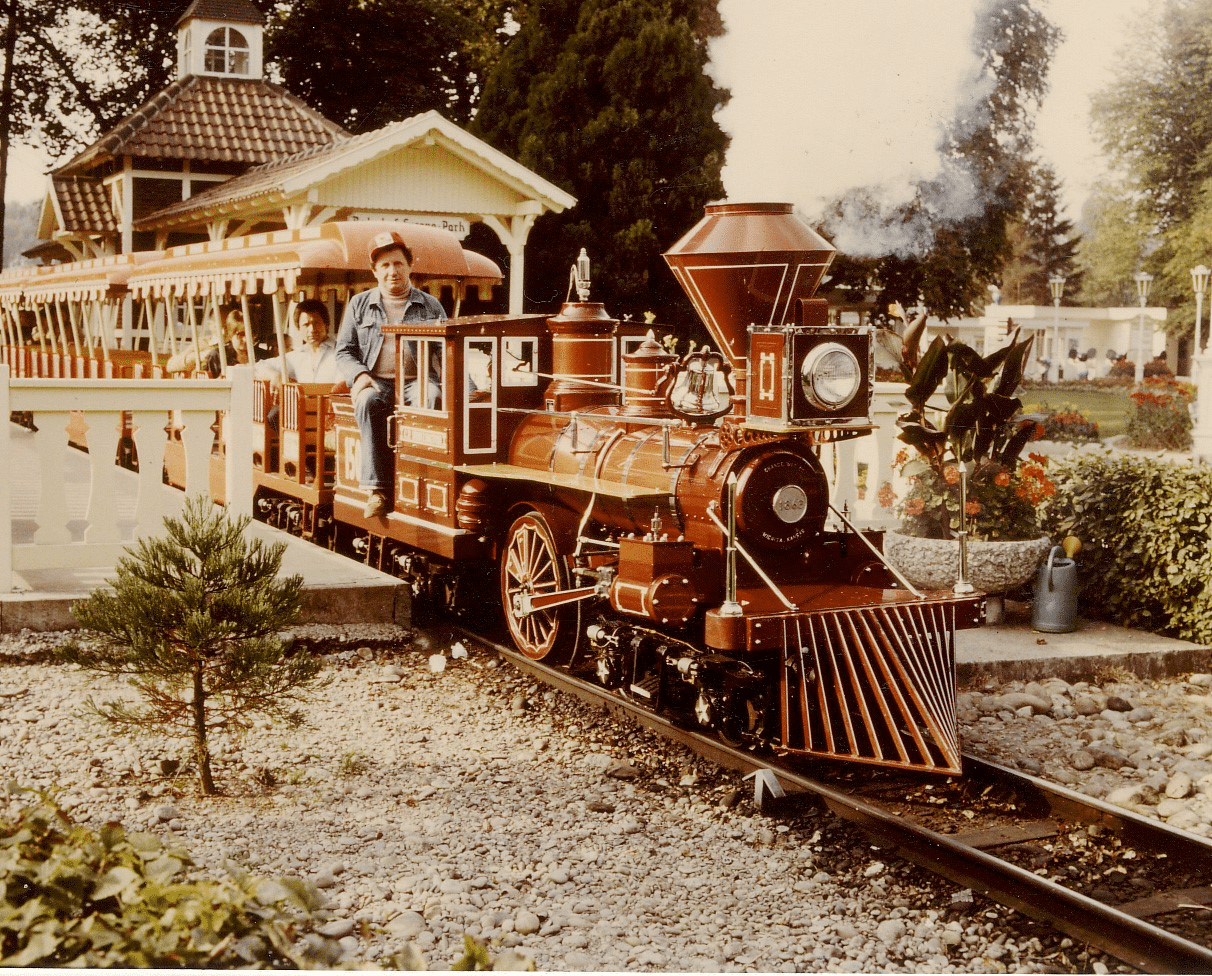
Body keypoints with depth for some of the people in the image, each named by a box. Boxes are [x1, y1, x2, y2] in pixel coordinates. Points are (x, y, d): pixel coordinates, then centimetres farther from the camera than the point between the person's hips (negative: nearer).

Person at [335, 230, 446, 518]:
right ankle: (378, 489, -38)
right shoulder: (359, 305, 18)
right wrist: (359, 375, -8)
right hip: (376, 382, 0)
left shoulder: (431, 306, 17)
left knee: (432, 397, -37)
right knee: (368, 401, -37)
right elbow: (344, 351, 14)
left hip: (415, 381, 0)